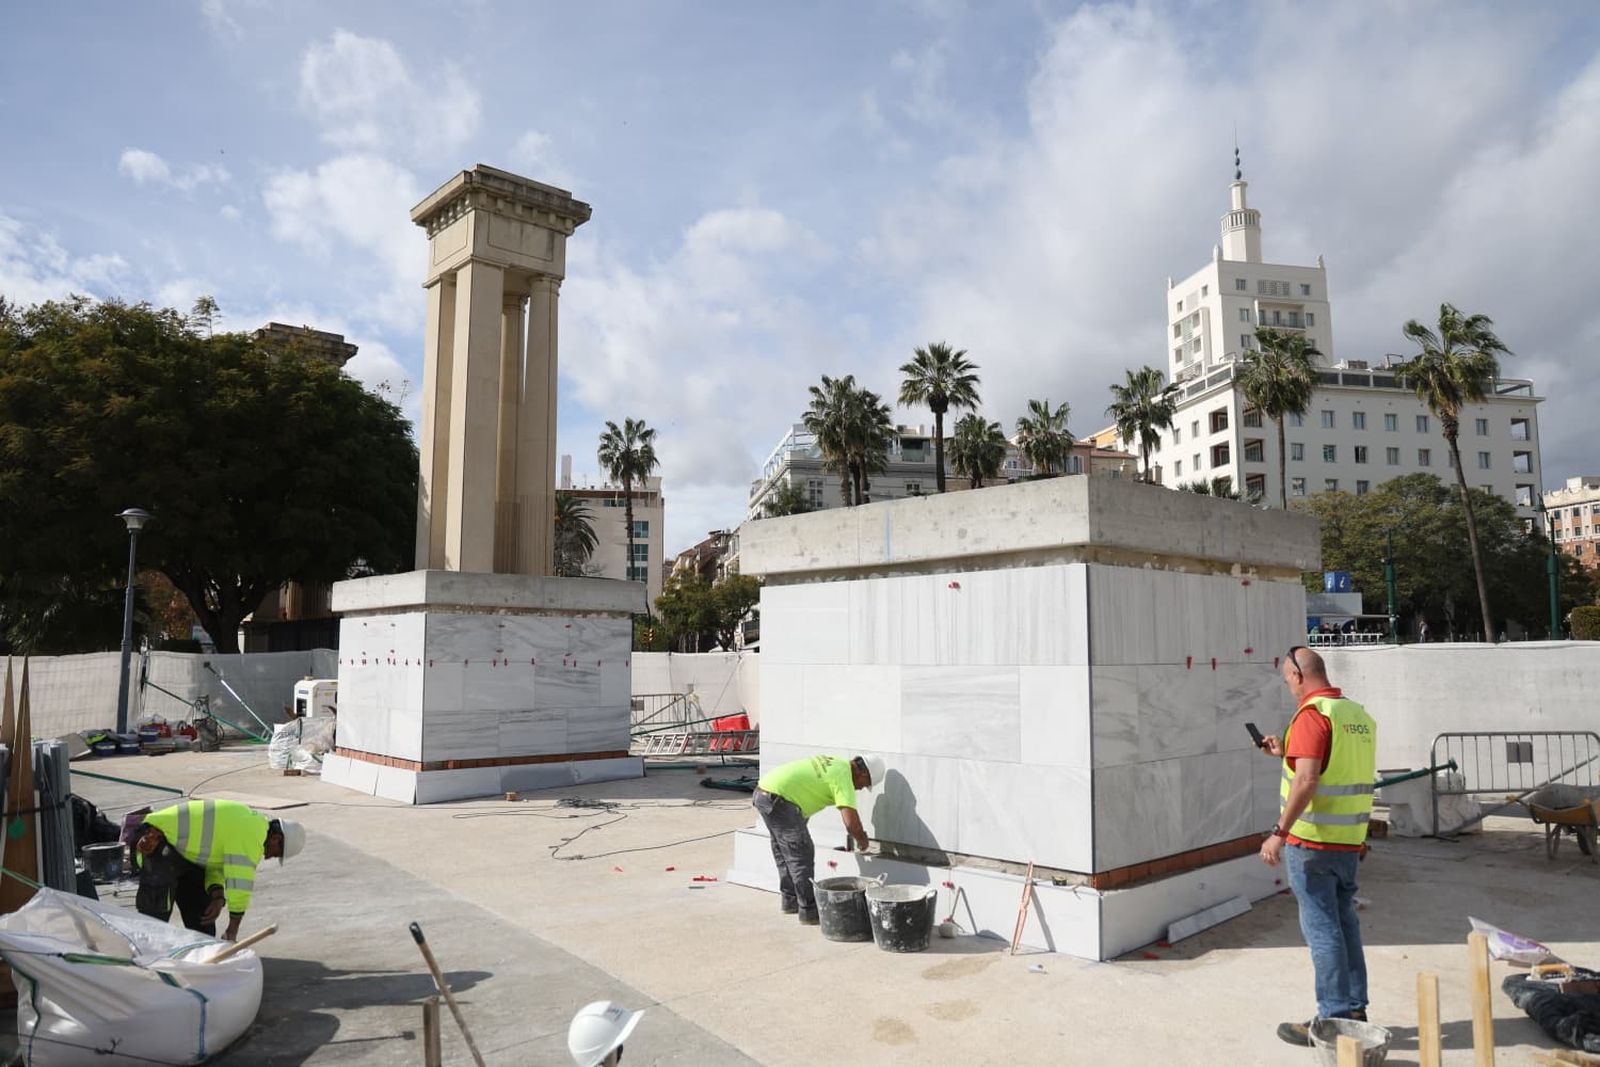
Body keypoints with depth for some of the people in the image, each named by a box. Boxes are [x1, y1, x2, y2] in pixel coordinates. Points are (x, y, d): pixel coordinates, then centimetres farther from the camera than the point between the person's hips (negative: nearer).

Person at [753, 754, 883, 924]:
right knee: (802, 855, -4)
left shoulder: (835, 763, 16)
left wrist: (858, 834, 34)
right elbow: (851, 822, -18)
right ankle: (809, 911, 1)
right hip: (778, 798, -10)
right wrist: (861, 841, 2)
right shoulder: (843, 776, -12)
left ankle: (790, 901, 32)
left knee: (783, 851, 21)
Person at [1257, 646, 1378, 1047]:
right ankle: (1355, 1009, 26)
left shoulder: (1312, 714, -16)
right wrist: (1287, 753, 20)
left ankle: (1334, 1020, 7)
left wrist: (1279, 833, -23)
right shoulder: (1360, 714, 10)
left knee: (1322, 929, 0)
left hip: (1312, 841, -8)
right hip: (1349, 840, 8)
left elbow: (1306, 780, -24)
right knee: (1344, 923, 17)